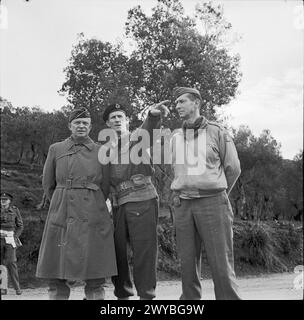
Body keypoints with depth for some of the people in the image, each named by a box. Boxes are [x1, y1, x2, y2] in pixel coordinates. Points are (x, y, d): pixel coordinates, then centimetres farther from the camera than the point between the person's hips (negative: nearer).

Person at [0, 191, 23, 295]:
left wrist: (15, 237, -5)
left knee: (11, 262, -8)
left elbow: (20, 226, 6)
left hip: (10, 239, -2)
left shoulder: (15, 210, 3)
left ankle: (17, 287, -2)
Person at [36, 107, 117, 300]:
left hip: (92, 216, 0)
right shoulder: (56, 149, 10)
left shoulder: (100, 151, 9)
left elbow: (105, 187, 13)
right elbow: (48, 184, 15)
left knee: (95, 276, -1)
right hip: (61, 215, 1)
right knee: (57, 276, 1)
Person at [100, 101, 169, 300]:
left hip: (142, 201, -4)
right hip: (118, 204, 5)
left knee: (144, 251, -5)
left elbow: (148, 131, -18)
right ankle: (123, 294, 19)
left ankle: (146, 295, 2)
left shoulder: (137, 137, 6)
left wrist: (153, 116, -41)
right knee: (117, 252, 6)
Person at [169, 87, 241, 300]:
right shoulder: (175, 138, 14)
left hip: (213, 202, -4)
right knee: (188, 263, 8)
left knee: (222, 265, -5)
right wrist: (181, 194, 14)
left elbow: (233, 168, 7)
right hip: (183, 205, 4)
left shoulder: (217, 132, 2)